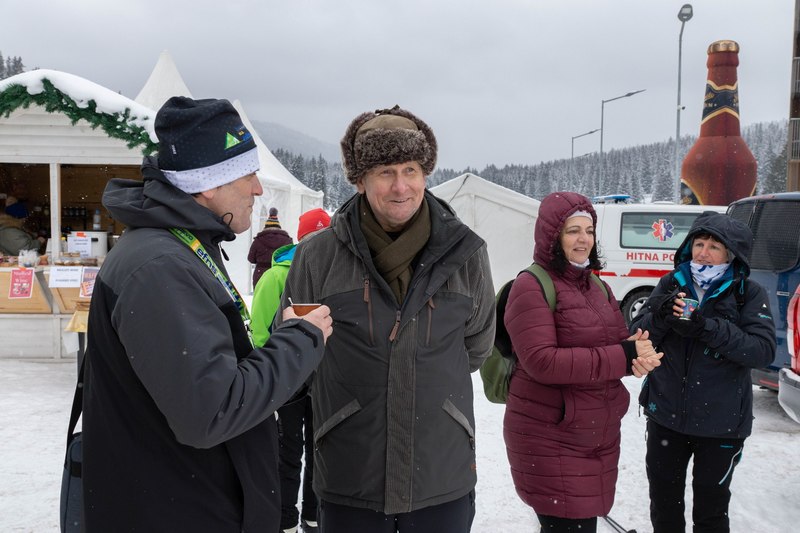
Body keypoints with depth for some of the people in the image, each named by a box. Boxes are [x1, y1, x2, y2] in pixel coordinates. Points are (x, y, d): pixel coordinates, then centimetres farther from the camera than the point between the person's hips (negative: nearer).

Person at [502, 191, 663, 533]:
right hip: (550, 442, -8)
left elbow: (618, 343, 11)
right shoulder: (532, 286, -14)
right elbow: (542, 362, -23)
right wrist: (624, 356, -22)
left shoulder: (597, 285, 12)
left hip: (600, 437, 8)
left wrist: (637, 355, -14)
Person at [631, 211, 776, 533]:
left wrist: (708, 328, -29)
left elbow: (764, 351, -17)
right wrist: (661, 315, -24)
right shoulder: (671, 284, 0)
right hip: (666, 413, 3)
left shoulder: (749, 294, -7)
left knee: (711, 506, 14)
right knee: (664, 499, 18)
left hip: (720, 422, -2)